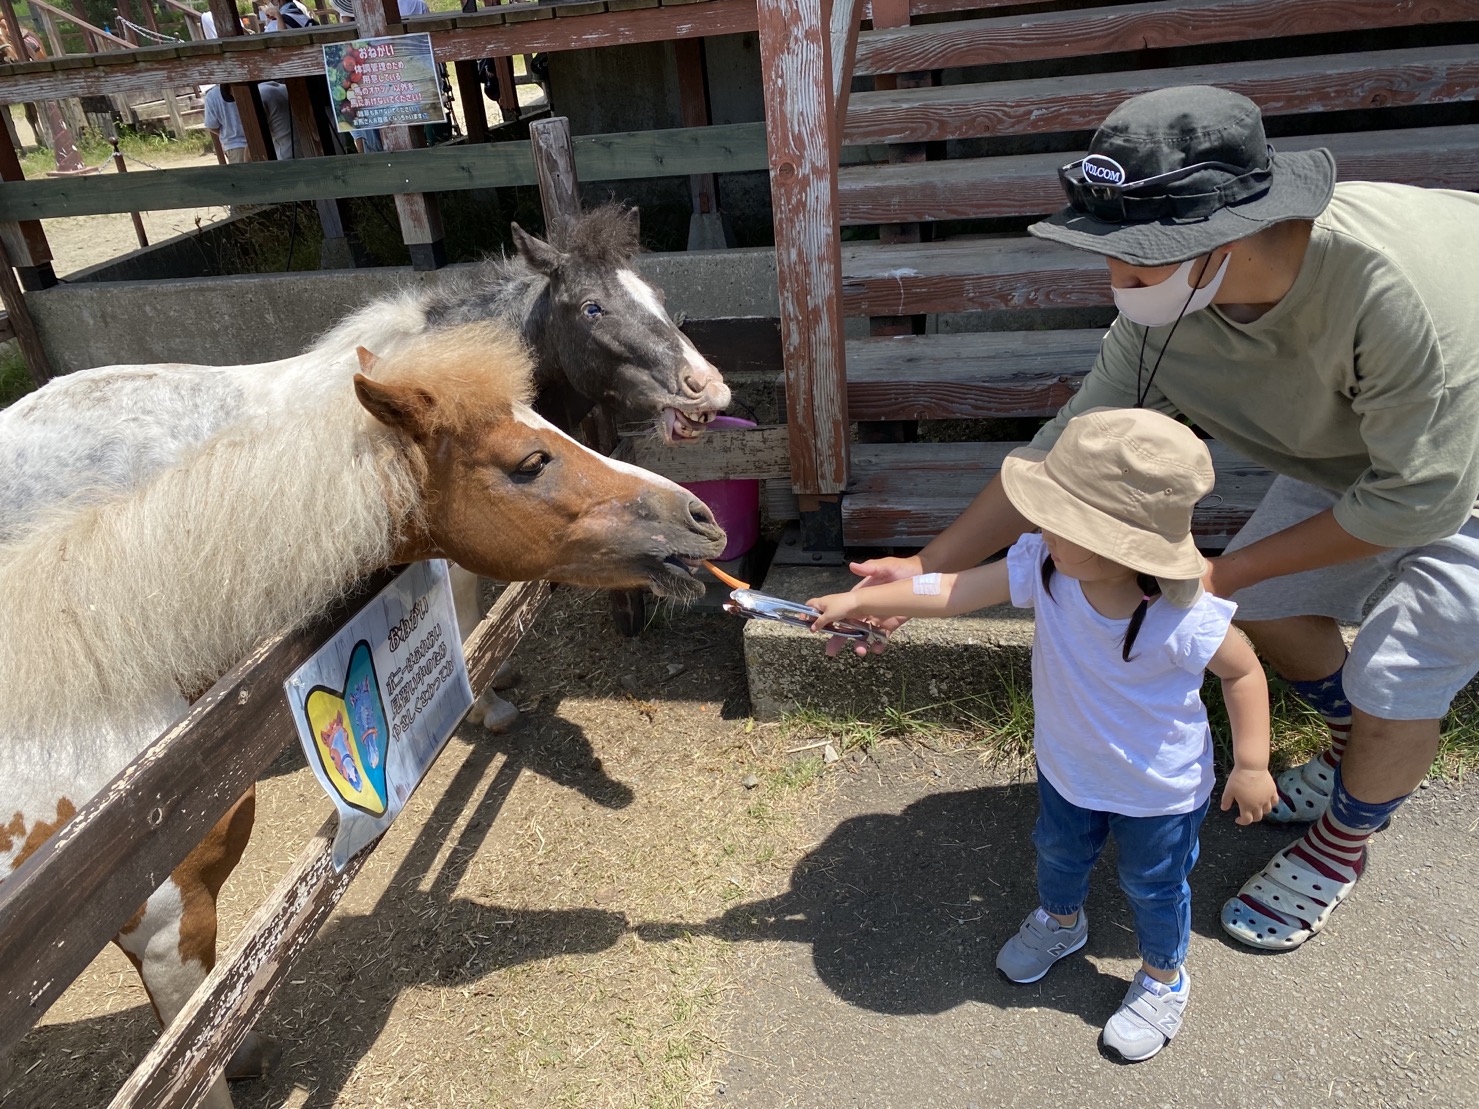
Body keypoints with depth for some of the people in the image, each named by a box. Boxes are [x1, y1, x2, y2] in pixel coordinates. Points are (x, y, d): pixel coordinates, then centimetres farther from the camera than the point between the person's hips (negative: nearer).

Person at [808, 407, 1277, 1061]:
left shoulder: (1186, 620, -37)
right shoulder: (1043, 565, -28)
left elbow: (1244, 671, -18)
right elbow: (955, 592, -21)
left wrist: (1252, 765, -15)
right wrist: (860, 601, -21)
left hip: (1160, 792, -4)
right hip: (1066, 768, 5)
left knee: (1152, 887, 23)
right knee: (1058, 853, 31)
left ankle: (1163, 977, 55)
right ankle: (1059, 921, 66)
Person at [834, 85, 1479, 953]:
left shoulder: (1390, 281, -44)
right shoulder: (1165, 313, -24)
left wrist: (1225, 573, -23)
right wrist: (924, 572, -19)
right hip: (1356, 448, 6)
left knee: (1393, 682, -7)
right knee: (1268, 604, 9)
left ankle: (1342, 844, 26)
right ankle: (1361, 759, 40)